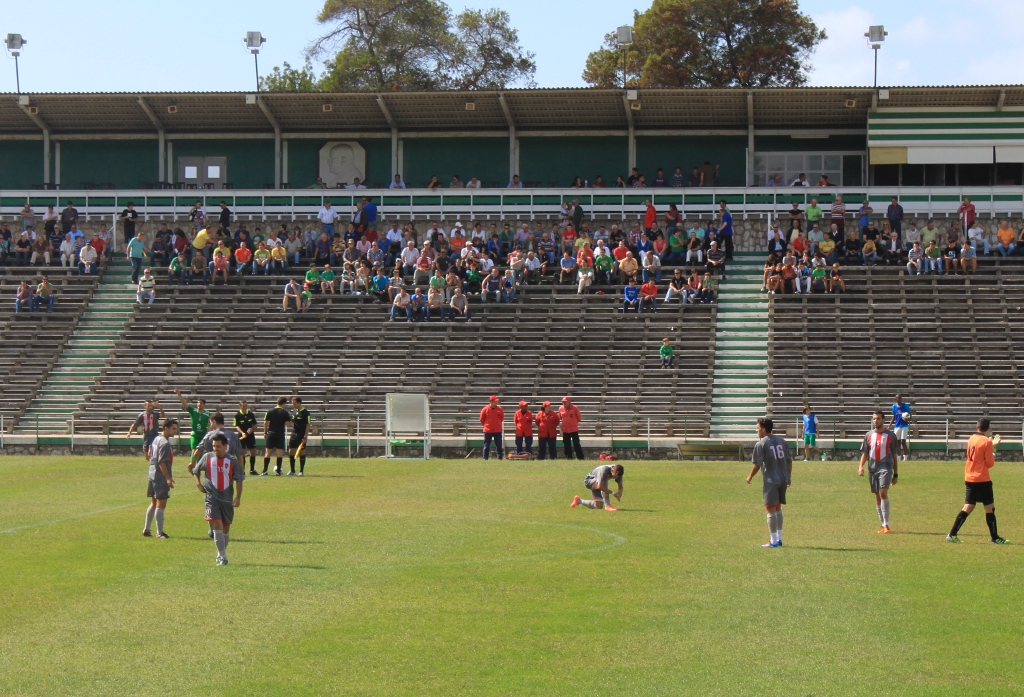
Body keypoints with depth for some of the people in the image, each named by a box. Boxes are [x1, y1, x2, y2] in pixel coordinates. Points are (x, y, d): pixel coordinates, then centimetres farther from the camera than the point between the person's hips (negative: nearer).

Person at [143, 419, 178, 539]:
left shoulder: (156, 439, 11)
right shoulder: (165, 443, -18)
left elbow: (150, 452, 21)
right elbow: (162, 462, -23)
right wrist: (168, 478, -24)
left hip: (153, 475, 10)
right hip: (161, 477, -10)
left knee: (154, 504, 18)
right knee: (161, 505, -5)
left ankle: (146, 530, 24)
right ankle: (160, 532, -3)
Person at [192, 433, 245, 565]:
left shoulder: (232, 461, 0)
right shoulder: (208, 457, 2)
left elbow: (239, 480, 2)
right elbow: (195, 470, 17)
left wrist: (238, 497, -5)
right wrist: (198, 483, 1)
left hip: (227, 498, 1)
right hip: (212, 497, -1)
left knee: (226, 527, 10)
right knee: (217, 525, -14)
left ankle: (221, 553, 29)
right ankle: (222, 557, -15)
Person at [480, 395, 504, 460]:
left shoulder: (500, 409, 1)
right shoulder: (485, 409, -7)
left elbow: (502, 418, 14)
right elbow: (482, 419, 3)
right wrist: (486, 425, 8)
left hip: (498, 430, 2)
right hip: (488, 430, -2)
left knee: (499, 445, 2)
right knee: (486, 445, 3)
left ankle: (500, 457, 6)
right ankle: (485, 458, 8)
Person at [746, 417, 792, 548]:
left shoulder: (761, 444, -10)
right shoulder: (781, 441, 9)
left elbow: (757, 465, -10)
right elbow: (789, 460, 11)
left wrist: (750, 477, 5)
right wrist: (789, 477, 20)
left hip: (771, 481, -6)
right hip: (783, 480, 6)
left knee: (771, 510, 0)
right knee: (778, 508, 17)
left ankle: (773, 541, 0)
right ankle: (779, 538, 20)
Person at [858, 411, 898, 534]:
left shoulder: (891, 435, 5)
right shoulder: (868, 435, 12)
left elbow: (894, 455, 9)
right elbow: (865, 453, 12)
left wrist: (896, 474, 8)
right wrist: (861, 466, -6)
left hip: (886, 467, -4)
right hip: (872, 468, 4)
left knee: (883, 493, -20)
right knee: (877, 497, 8)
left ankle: (886, 525, -21)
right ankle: (883, 525, 17)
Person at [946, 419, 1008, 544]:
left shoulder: (972, 439, 9)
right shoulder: (987, 442, -12)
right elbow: (990, 464, -10)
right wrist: (993, 455, 9)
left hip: (969, 478, 7)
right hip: (982, 480, -7)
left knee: (968, 507, 8)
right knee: (990, 508, 3)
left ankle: (952, 535, 1)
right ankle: (995, 538, 7)